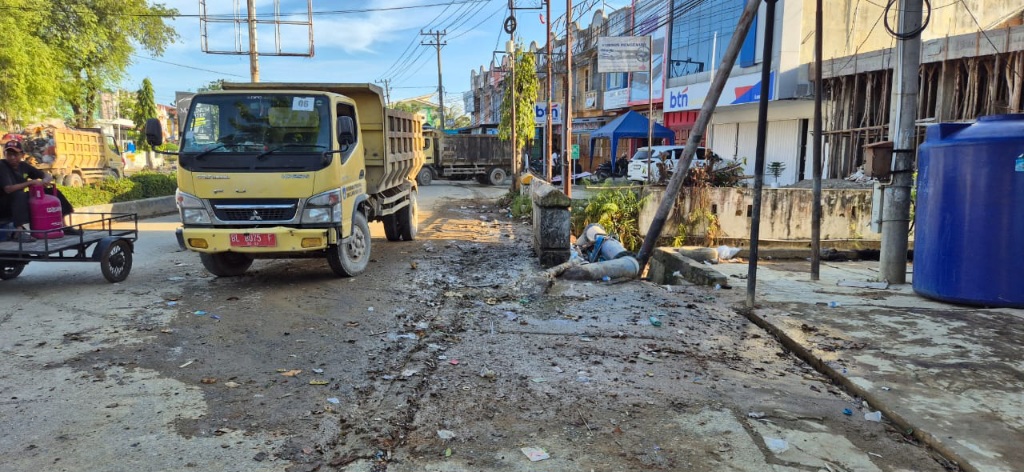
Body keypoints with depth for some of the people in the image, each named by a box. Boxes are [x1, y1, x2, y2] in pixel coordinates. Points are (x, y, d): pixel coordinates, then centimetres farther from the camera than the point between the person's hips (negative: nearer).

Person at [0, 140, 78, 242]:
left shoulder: (23, 166, 1)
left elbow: (48, 176, 6)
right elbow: (8, 189, -31)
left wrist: (44, 181, -17)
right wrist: (30, 182, -29)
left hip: (22, 203, 7)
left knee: (52, 192, 1)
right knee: (19, 195, -38)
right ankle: (20, 231, -48)